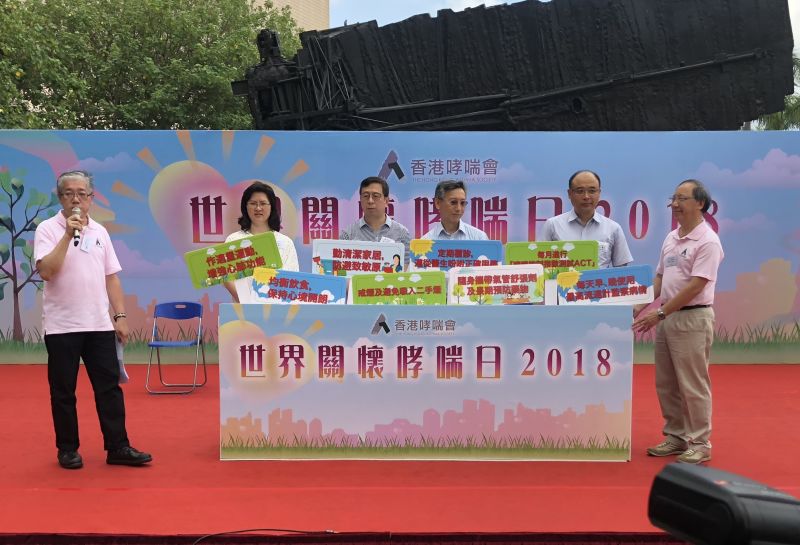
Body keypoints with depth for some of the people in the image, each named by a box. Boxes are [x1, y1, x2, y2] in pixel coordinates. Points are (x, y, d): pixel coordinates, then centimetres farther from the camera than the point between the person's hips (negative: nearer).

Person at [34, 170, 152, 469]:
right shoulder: (48, 229, -3)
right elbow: (46, 271, -18)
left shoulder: (100, 232, 11)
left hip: (99, 325, 4)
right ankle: (67, 449, 19)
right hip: (62, 326, -4)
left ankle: (118, 447, 10)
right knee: (63, 392, 6)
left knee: (110, 388, 4)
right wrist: (68, 235, -21)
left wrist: (120, 315, 6)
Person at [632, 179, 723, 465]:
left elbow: (696, 285, -19)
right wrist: (643, 305, 7)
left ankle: (699, 444, 10)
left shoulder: (707, 241, -13)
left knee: (693, 385, -1)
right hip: (667, 318, 8)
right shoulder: (671, 238, 13)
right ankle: (676, 436, 25)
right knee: (666, 384, 13)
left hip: (692, 318, -8)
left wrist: (660, 313, -19)